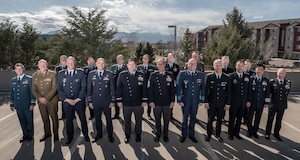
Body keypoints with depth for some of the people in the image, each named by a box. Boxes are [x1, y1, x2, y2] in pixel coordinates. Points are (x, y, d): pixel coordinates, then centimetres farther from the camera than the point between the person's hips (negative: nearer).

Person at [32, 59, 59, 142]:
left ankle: (55, 134, 21)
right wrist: (39, 98, -9)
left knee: (54, 118, 6)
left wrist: (46, 98, -16)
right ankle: (47, 133, 32)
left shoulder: (53, 74, -8)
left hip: (52, 100, -4)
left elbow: (54, 89, -12)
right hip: (40, 101, 4)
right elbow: (34, 89, 6)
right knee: (44, 118, 15)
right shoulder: (35, 75, 7)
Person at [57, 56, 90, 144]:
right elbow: (59, 89, 1)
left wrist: (78, 99, -10)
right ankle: (69, 137, 28)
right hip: (67, 102, 1)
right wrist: (66, 99, -9)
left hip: (79, 101, -1)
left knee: (83, 119, 10)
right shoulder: (61, 74, 1)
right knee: (69, 120, 11)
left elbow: (83, 87, -4)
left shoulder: (80, 73, -3)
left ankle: (86, 135, 28)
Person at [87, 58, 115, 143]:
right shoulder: (91, 74, 1)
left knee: (108, 119, 10)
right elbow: (89, 88, 4)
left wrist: (112, 101, -4)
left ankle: (110, 135, 26)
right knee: (97, 119, 13)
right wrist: (89, 101, 1)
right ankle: (99, 134, 31)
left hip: (106, 101, -1)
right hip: (95, 102, 1)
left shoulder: (109, 74, -3)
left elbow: (112, 88, -2)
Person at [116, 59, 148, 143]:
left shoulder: (141, 75, -1)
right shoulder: (122, 75, -1)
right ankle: (127, 135, 31)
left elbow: (144, 88, 1)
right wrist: (119, 101, -3)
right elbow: (118, 88, 0)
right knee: (127, 120, 13)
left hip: (138, 103, 0)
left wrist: (144, 101, -1)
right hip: (126, 103, 0)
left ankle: (138, 134, 33)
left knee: (138, 120, 14)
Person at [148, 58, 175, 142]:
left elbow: (173, 89, 3)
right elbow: (150, 89, -1)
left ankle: (165, 135, 31)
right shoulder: (153, 75, -2)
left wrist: (172, 101, 0)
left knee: (166, 120, 12)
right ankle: (158, 134, 33)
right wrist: (151, 101, -5)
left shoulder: (170, 75, 0)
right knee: (157, 120, 13)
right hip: (156, 103, 0)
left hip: (167, 103, 1)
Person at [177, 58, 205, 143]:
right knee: (185, 118, 10)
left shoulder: (201, 74, 0)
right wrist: (179, 100, -7)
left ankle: (191, 134, 31)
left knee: (193, 118, 13)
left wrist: (202, 100, 2)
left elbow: (203, 88, 4)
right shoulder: (182, 74, -7)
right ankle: (184, 134, 28)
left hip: (195, 101, 2)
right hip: (185, 101, -2)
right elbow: (178, 87, -5)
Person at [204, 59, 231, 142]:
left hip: (222, 104, 1)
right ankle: (209, 134, 26)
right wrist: (206, 102, -5)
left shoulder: (227, 78, -2)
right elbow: (206, 90, -2)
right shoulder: (209, 77, -4)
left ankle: (218, 134, 31)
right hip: (211, 103, -1)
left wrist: (228, 104, -2)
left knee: (219, 120, 13)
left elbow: (229, 92, 1)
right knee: (210, 120, 8)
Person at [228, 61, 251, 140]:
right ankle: (230, 133, 22)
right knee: (232, 119, 8)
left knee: (239, 119, 12)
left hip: (243, 102, 3)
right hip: (234, 102, -3)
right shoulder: (231, 76, -6)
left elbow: (248, 89, 8)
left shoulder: (247, 76, 6)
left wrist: (248, 100, 5)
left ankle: (236, 133, 27)